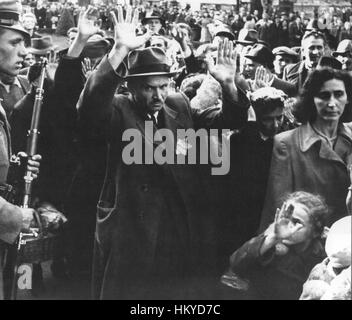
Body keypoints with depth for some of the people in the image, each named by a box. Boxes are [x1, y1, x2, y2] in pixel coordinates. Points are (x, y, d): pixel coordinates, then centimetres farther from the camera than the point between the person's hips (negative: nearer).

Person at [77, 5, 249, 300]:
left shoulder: (180, 105, 8)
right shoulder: (118, 111, -5)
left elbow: (230, 120, 7)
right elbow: (89, 108, -26)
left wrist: (229, 86, -13)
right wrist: (119, 52, -35)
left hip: (187, 232, 4)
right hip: (132, 235, -4)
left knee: (188, 291, 16)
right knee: (131, 290, 9)